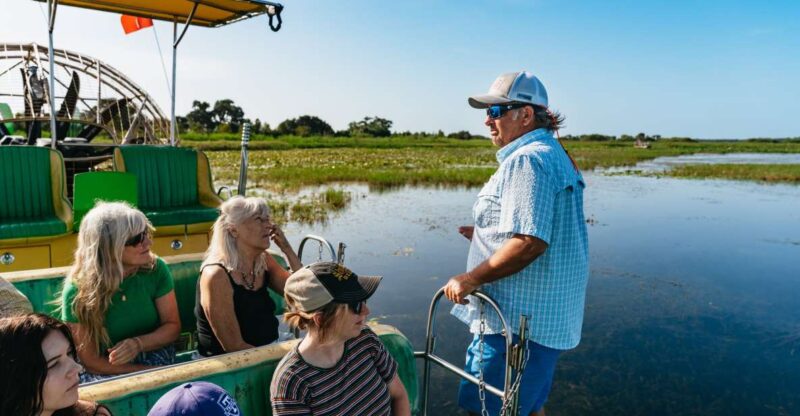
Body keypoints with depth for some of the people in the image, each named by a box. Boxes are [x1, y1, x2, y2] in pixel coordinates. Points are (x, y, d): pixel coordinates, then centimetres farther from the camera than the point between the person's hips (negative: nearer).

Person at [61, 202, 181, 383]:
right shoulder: (77, 291, -16)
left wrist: (138, 344, -20)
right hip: (106, 374, -2)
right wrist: (149, 372, -18)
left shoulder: (155, 269, -10)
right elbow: (91, 361, -11)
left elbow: (172, 326, -1)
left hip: (156, 359, 2)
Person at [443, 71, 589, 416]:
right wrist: (489, 233, 15)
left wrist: (470, 278, -19)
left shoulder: (526, 159, -17)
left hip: (517, 319, -11)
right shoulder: (555, 154, 16)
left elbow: (530, 242, -27)